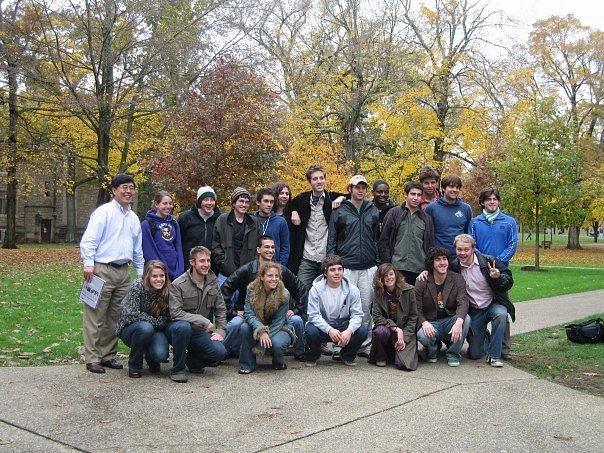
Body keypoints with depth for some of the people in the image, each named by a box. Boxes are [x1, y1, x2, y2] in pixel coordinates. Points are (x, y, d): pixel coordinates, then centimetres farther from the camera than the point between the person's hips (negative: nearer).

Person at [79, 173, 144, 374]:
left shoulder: (134, 218, 19)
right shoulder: (103, 212, -3)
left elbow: (137, 249, 25)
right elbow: (89, 240, -11)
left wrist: (141, 271, 20)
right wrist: (89, 264, -20)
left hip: (124, 272, 7)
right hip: (102, 270, -7)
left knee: (114, 317, 11)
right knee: (96, 317, -3)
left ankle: (108, 355, 19)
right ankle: (92, 358, 2)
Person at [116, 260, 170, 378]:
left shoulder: (167, 291, -8)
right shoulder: (137, 286, -18)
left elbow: (165, 320, -3)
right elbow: (130, 313, -24)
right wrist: (153, 321, -19)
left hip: (154, 330, 2)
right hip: (129, 329, -2)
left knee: (161, 355, -28)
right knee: (145, 327, -38)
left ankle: (150, 356, 14)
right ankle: (134, 366, -12)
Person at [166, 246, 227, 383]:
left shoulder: (213, 281, 4)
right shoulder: (178, 285, -13)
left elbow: (221, 309, 11)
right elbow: (175, 313, -22)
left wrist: (221, 331, -2)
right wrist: (204, 321, -24)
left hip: (200, 332, 4)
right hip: (176, 328, -4)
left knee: (220, 352, -22)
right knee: (183, 327, -40)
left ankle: (192, 360, 12)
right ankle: (177, 369, -18)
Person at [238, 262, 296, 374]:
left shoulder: (284, 294, -19)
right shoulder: (252, 289, -14)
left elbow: (277, 322, -19)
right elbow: (249, 313, -22)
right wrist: (261, 331, -41)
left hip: (280, 329, -2)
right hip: (258, 326, 2)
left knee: (276, 343, -35)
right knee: (245, 327, -29)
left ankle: (279, 363, 3)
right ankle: (247, 364, -13)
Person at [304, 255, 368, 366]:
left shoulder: (352, 289, -5)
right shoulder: (316, 289, -10)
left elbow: (357, 314, -9)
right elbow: (313, 315, -16)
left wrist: (349, 330, -30)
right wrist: (329, 330, -33)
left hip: (343, 325, 2)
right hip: (322, 325, -2)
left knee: (362, 331, -25)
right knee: (310, 331, -34)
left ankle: (347, 356, 6)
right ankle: (312, 356, 1)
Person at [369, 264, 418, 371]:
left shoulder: (408, 290, -7)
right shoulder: (378, 292, -4)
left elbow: (413, 317, -3)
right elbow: (377, 317, -11)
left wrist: (404, 338, -12)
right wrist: (396, 329, -21)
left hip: (406, 331, -1)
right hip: (386, 327, 1)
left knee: (403, 364, -21)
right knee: (381, 331, -36)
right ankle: (381, 357, -4)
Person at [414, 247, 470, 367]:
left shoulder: (457, 279, -2)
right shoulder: (421, 282, -4)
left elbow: (463, 302, -18)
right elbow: (416, 309, -7)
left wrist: (458, 322, -38)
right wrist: (424, 322, -30)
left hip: (450, 321, 2)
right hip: (430, 323, -1)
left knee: (466, 319, -30)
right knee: (422, 334, -34)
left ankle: (453, 354, -5)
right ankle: (432, 351, 7)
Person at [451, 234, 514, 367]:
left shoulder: (488, 261, -13)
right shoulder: (454, 267, -8)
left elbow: (509, 282, -10)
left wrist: (497, 277, -31)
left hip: (494, 304, -2)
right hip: (473, 311, 2)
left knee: (501, 315, -38)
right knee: (475, 354, 0)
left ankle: (494, 355, -21)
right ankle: (484, 337, 37)